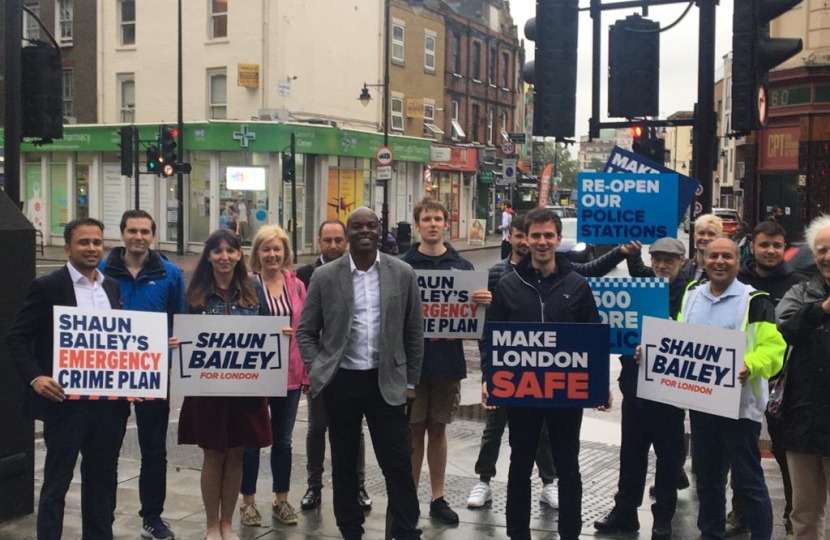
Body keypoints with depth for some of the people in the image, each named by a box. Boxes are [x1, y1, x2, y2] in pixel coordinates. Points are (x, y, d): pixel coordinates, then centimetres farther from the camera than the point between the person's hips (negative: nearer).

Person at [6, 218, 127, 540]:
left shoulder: (112, 287, 10)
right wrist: (34, 377, -19)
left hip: (109, 401, 5)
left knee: (102, 480, 15)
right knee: (56, 482, 5)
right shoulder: (47, 287, -6)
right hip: (65, 401, -5)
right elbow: (16, 338, -6)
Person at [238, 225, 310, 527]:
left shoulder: (297, 286, 6)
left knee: (283, 440, 13)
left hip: (289, 374, 3)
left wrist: (307, 374, 4)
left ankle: (281, 500, 25)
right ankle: (248, 501, 21)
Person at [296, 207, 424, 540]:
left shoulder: (403, 274, 1)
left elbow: (414, 332, 6)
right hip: (340, 382, 1)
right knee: (344, 463, 10)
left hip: (387, 382, 0)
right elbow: (306, 331, 6)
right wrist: (317, 372, -3)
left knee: (398, 465, 0)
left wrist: (411, 381, 5)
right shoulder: (325, 276, 0)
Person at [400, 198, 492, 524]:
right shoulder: (403, 265, -1)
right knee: (414, 431, 7)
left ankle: (438, 498, 23)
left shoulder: (463, 266, 5)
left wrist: (484, 303, -17)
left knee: (438, 429, 13)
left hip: (447, 360, 2)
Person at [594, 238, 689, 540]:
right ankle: (625, 510, 25)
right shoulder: (640, 283, 6)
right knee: (631, 451, 13)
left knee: (668, 453, 9)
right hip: (635, 382, 4)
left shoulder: (689, 292, -9)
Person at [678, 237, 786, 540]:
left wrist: (750, 366, -34)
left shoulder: (754, 300, -8)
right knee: (706, 474, 17)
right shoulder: (691, 296, 10)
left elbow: (773, 347, -16)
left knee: (747, 479, 1)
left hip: (739, 404, -6)